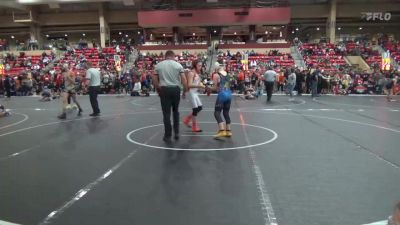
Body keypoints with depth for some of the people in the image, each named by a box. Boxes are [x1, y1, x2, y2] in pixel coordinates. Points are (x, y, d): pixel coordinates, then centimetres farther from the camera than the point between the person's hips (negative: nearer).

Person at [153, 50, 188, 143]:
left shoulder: (158, 65, 6)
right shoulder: (178, 65, 3)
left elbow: (155, 80, 4)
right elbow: (184, 80, -4)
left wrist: (158, 90, 14)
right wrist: (184, 91, 6)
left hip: (164, 89, -1)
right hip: (176, 89, 1)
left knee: (166, 113, 2)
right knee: (175, 111, 19)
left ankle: (168, 136, 6)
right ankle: (176, 132, 20)